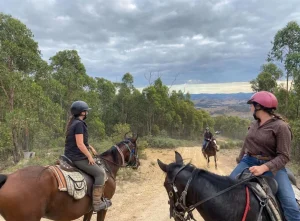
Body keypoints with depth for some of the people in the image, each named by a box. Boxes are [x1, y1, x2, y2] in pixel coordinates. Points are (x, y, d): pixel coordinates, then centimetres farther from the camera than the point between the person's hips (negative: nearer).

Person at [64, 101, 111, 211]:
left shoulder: (73, 123, 13)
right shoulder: (79, 124, -18)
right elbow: (80, 144, -23)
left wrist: (90, 147, 13)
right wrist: (89, 156, -15)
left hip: (70, 156, 11)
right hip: (77, 158, -11)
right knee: (100, 173, -10)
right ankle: (97, 203, -9)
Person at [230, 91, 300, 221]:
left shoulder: (281, 127, -14)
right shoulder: (254, 124, 6)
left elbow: (283, 156, -17)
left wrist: (264, 168, -31)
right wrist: (239, 162, 20)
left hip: (272, 167, -5)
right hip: (248, 162, 6)